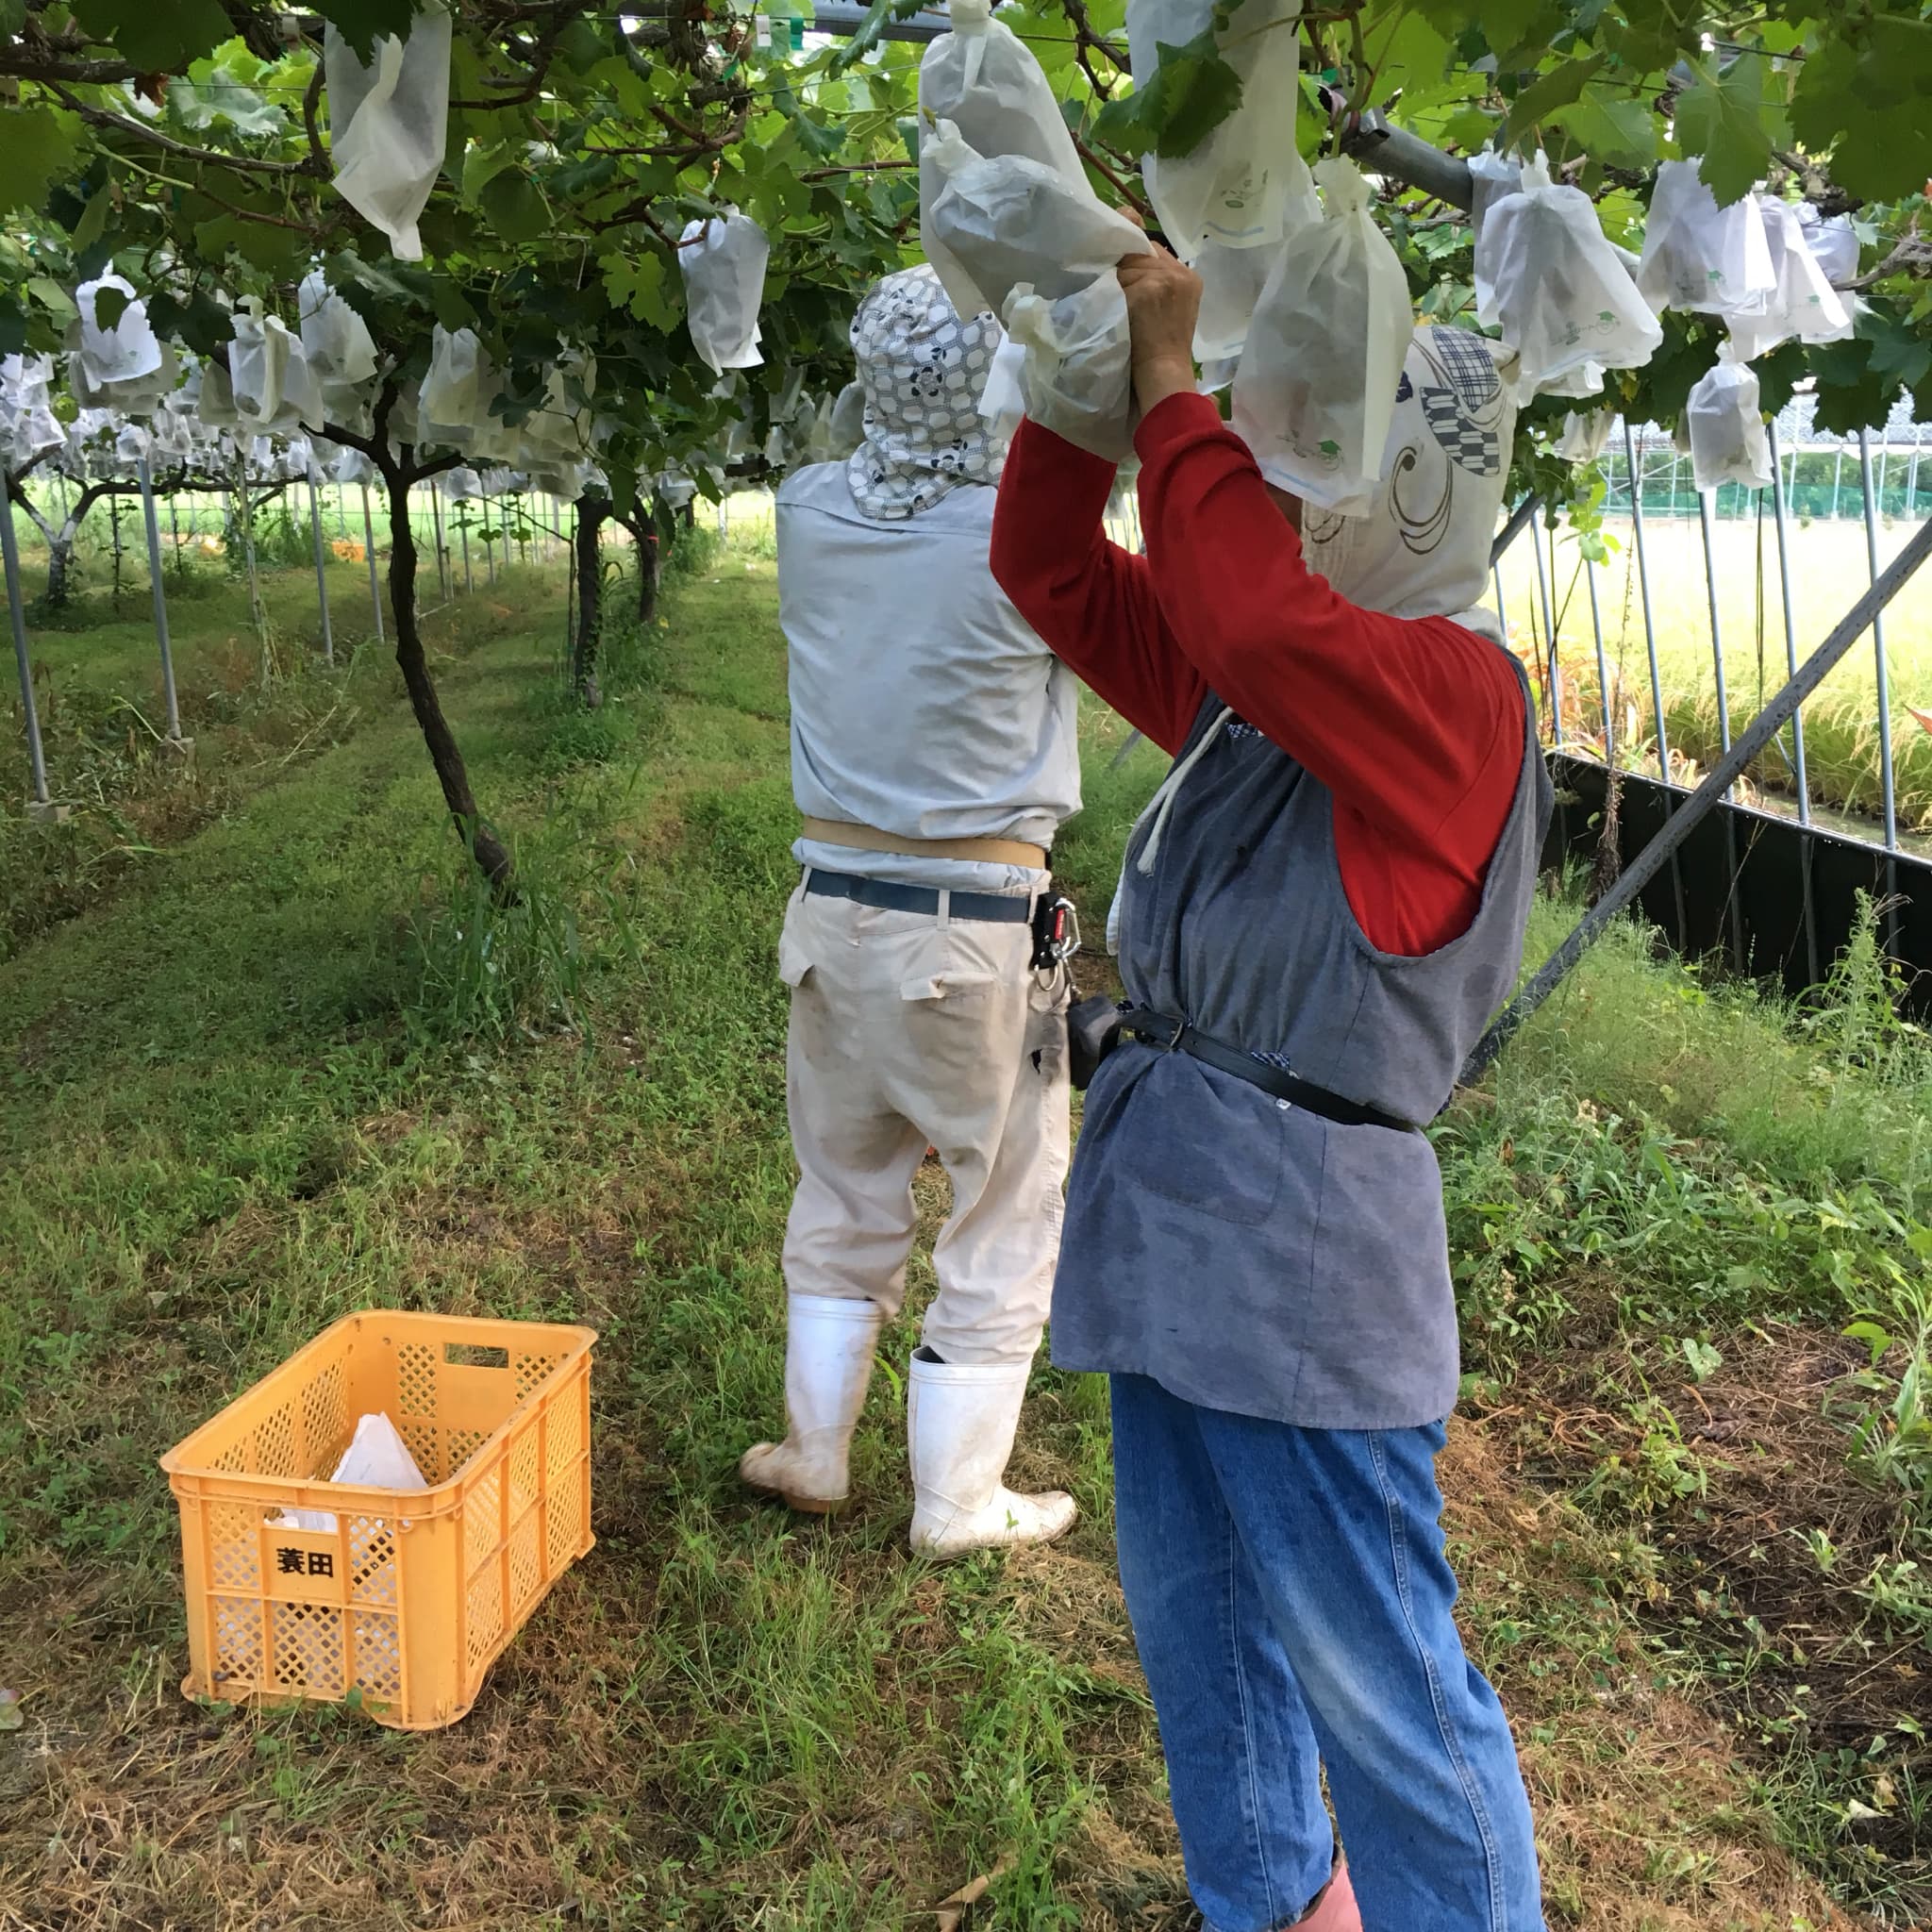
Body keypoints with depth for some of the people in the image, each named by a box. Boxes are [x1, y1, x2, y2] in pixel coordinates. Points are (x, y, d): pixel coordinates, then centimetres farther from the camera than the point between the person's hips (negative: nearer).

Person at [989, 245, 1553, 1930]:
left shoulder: (1453, 691, -14)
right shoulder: (1253, 680, 11)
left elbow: (1257, 618, -33)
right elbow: (1049, 569, 14)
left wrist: (1169, 378, -21)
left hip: (1305, 1243, -9)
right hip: (1171, 1214, 9)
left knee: (1370, 1666, 4)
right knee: (1198, 1619, 23)